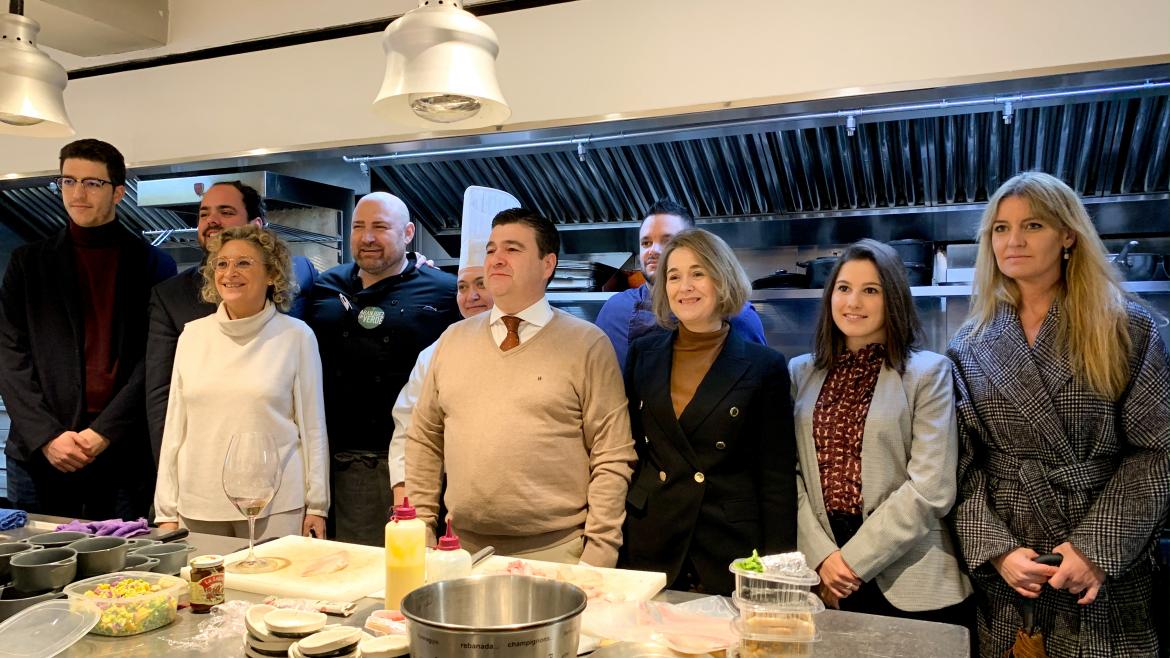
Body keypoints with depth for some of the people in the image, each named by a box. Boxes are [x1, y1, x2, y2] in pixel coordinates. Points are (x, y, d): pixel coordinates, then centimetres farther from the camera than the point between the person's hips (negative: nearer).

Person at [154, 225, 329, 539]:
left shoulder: (296, 336, -3)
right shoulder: (192, 335, 6)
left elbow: (313, 427, 0)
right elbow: (175, 427, 8)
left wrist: (316, 507, -1)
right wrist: (167, 512, 7)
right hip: (198, 507, 3)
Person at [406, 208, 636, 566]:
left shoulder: (588, 344, -6)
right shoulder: (453, 339, 7)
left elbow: (612, 460, -8)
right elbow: (425, 439, 11)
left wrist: (598, 556, -12)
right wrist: (422, 528, 5)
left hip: (556, 552, -3)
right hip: (463, 548, 4)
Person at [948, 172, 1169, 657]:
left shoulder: (1126, 329, -1)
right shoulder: (970, 347, 4)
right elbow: (961, 464, 1)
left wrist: (1097, 547, -14)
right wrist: (995, 548, -11)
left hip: (1107, 569, -1)